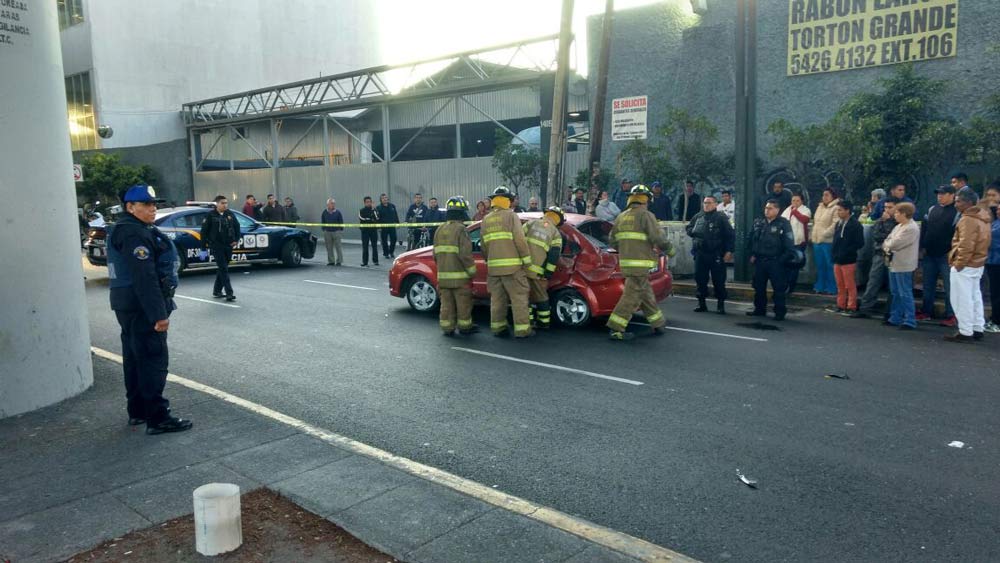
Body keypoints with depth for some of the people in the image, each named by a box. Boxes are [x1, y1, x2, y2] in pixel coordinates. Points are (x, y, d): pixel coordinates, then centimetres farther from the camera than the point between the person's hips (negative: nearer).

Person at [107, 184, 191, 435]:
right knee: (153, 360, -8)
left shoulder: (125, 230, 17)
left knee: (135, 357, 16)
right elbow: (144, 278, -25)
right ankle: (157, 418, -5)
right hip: (142, 306, -11)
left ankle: (137, 411, 27)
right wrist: (159, 314, -27)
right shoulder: (134, 234, -18)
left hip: (128, 306, 11)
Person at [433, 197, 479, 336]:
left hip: (443, 275, 6)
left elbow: (436, 255, 13)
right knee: (463, 303, 7)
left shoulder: (440, 230, 10)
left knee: (447, 303, 11)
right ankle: (464, 326, 15)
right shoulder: (460, 229, -11)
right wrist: (472, 271, -8)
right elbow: (465, 254, -17)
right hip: (460, 275, -6)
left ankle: (447, 328, 13)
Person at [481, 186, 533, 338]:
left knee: (497, 297, 13)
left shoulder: (486, 220, 13)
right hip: (511, 265, -6)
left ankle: (498, 327, 17)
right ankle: (522, 329, 0)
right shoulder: (511, 216, -4)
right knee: (519, 297, 0)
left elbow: (483, 245, 16)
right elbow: (520, 240, -11)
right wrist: (527, 259, -6)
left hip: (493, 266, 6)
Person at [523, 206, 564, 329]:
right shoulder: (556, 234, 10)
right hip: (538, 271, 0)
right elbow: (554, 256, 0)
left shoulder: (531, 223, 13)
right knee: (541, 296, 14)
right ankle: (544, 321, 23)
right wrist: (548, 274, 1)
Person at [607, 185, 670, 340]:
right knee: (632, 295, -5)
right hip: (640, 262, -8)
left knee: (645, 293, 18)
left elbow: (613, 240, 15)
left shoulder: (622, 217, 14)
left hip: (625, 261, 8)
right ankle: (615, 329, -7)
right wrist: (668, 248, 5)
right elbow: (658, 237, -13)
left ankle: (658, 324, 28)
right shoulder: (645, 215, -7)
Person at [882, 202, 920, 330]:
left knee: (905, 294, -6)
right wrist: (887, 249, -7)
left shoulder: (911, 228, -16)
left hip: (904, 266, -10)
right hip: (894, 264, 10)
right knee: (895, 293, 16)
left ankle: (910, 321, -2)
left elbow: (895, 244, -21)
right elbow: (887, 241, 14)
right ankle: (895, 318, 25)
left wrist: (887, 246, -1)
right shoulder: (898, 226, 15)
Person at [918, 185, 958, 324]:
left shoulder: (957, 212, -6)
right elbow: (923, 229, 15)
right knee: (928, 285, 12)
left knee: (949, 287, -2)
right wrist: (922, 247, 7)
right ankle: (926, 312, 21)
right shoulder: (931, 210, 12)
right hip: (929, 255, 6)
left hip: (946, 256, -6)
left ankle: (951, 316, 3)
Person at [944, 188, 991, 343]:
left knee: (962, 300, -4)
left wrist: (959, 264, -18)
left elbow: (965, 246, -24)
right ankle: (977, 330, 22)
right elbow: (980, 243, 17)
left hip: (965, 266, -10)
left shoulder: (968, 219, -18)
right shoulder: (982, 217, 13)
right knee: (975, 297, 15)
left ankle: (965, 332, -1)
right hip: (977, 264, 10)